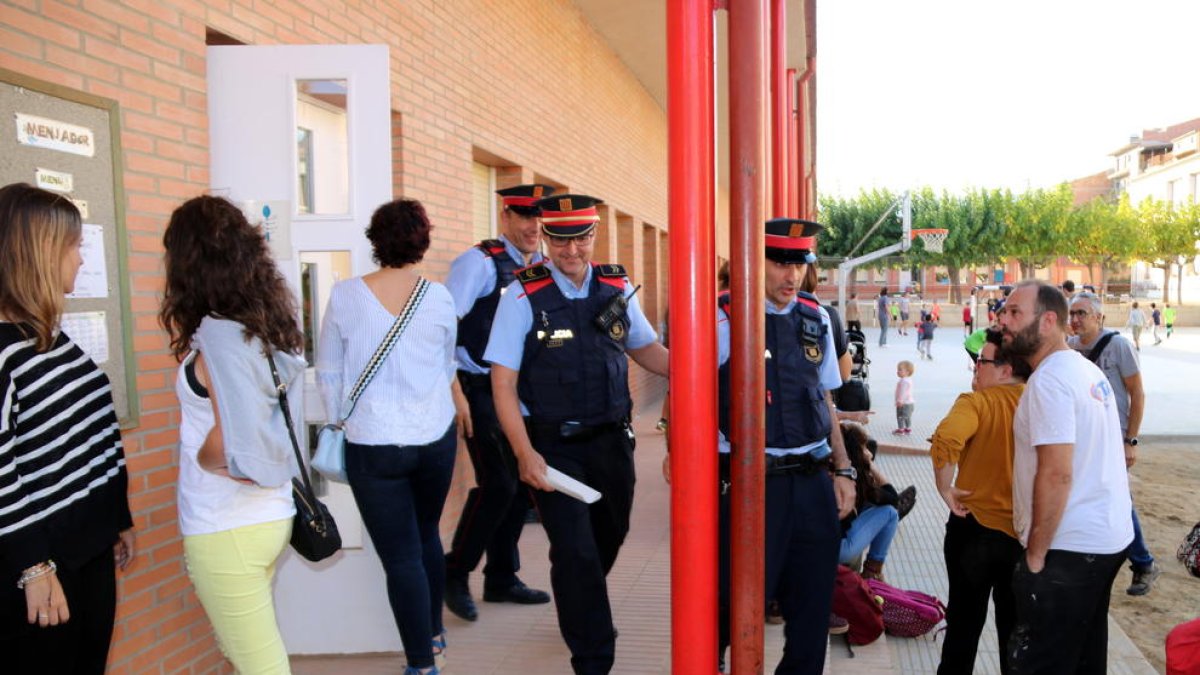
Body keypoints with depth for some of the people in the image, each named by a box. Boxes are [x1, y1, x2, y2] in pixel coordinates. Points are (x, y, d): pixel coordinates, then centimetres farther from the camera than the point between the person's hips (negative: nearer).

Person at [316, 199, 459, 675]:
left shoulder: (345, 296, -8)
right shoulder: (439, 297, -3)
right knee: (428, 536, 22)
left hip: (373, 444, -3)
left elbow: (328, 373, 1)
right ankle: (433, 634, 38)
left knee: (401, 557, 4)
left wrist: (341, 420, 16)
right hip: (436, 438, 3)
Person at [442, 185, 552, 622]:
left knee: (522, 484, 11)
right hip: (480, 390, -7)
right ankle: (455, 574, 11)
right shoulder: (480, 261, -12)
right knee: (497, 483, -11)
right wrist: (454, 391, -21)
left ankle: (501, 578, 28)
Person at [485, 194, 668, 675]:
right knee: (575, 552, -6)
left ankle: (581, 611, 52)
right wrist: (525, 454, -17)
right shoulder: (524, 295, -11)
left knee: (610, 536, 21)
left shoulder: (617, 287, 1)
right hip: (553, 446, -5)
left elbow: (645, 348, 16)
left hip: (611, 439, 5)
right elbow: (503, 383, -10)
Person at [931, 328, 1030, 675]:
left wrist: (945, 489, -19)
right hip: (1024, 533, 4)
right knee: (1015, 626, 18)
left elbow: (945, 441, -33)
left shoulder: (978, 402, -15)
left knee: (965, 621, 13)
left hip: (975, 525, -4)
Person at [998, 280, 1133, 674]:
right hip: (1107, 538, 10)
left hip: (1069, 548, -10)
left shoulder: (1050, 379, -18)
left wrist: (1035, 554, -17)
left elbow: (1056, 473, -25)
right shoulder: (1086, 369, 12)